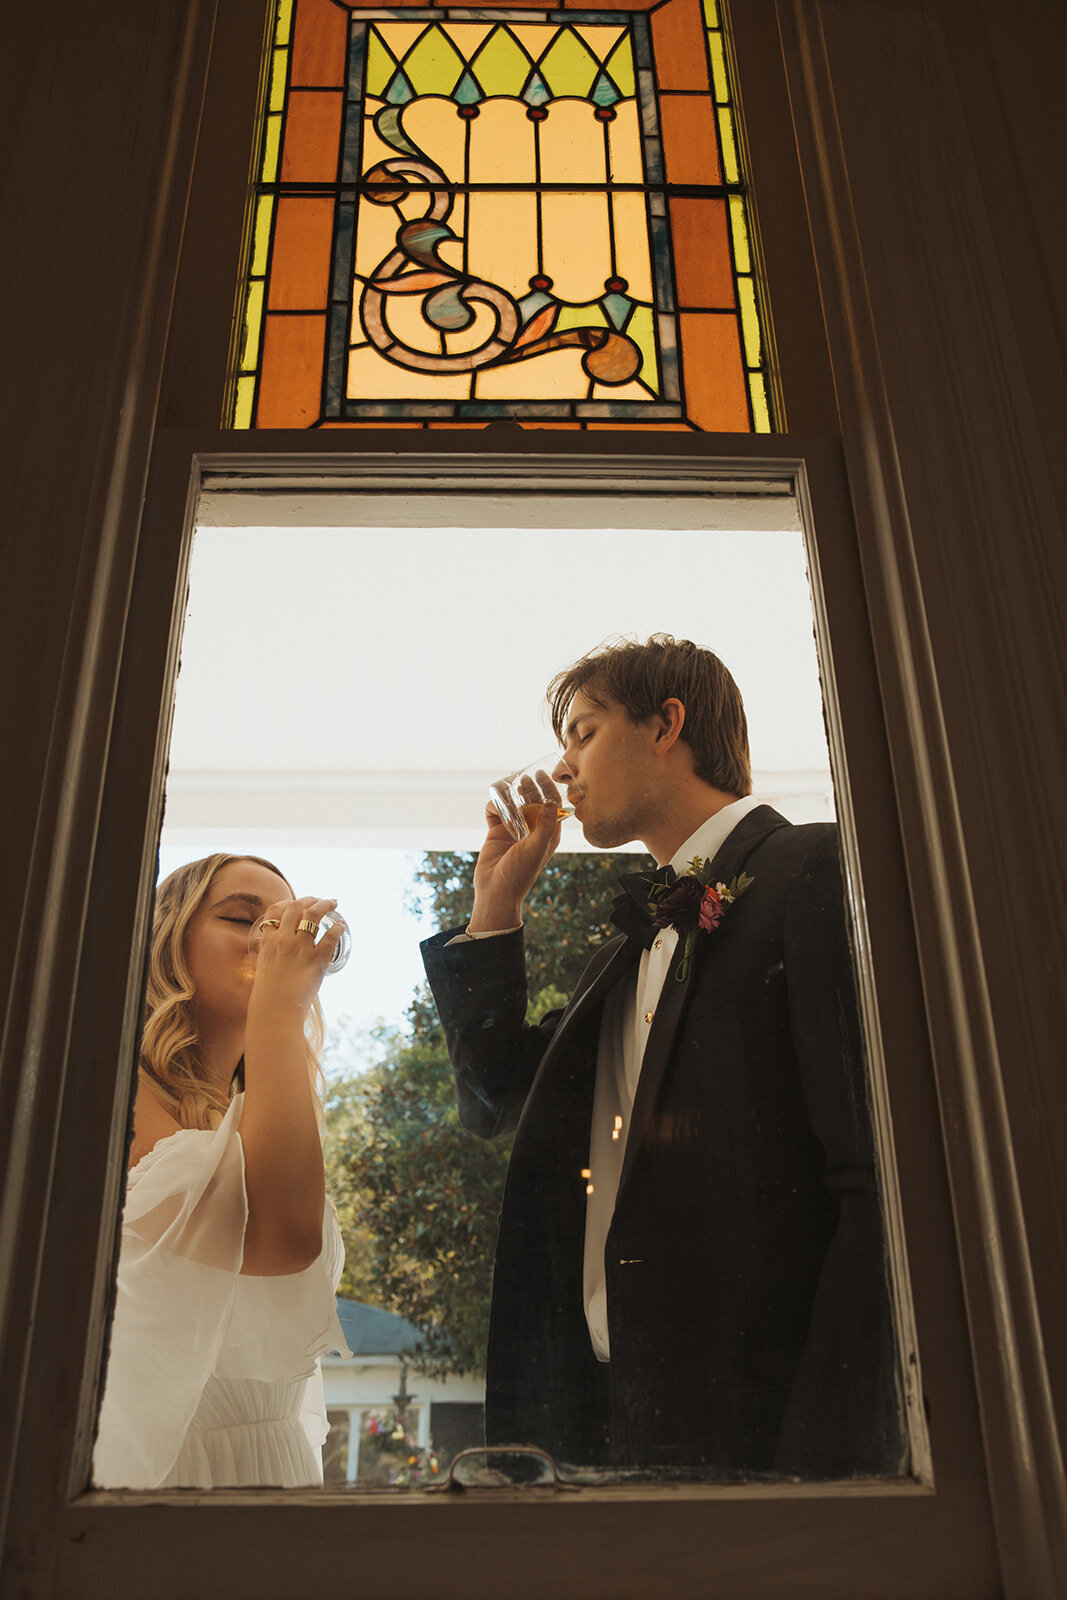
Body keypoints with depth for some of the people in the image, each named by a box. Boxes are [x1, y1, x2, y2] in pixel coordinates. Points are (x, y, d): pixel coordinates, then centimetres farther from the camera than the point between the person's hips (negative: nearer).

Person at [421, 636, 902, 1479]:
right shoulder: (627, 951, 19)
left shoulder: (816, 868, -8)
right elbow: (497, 1098, 20)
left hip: (756, 1411, -7)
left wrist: (829, 1447, -22)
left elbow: (880, 1178, -16)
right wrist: (497, 902, 15)